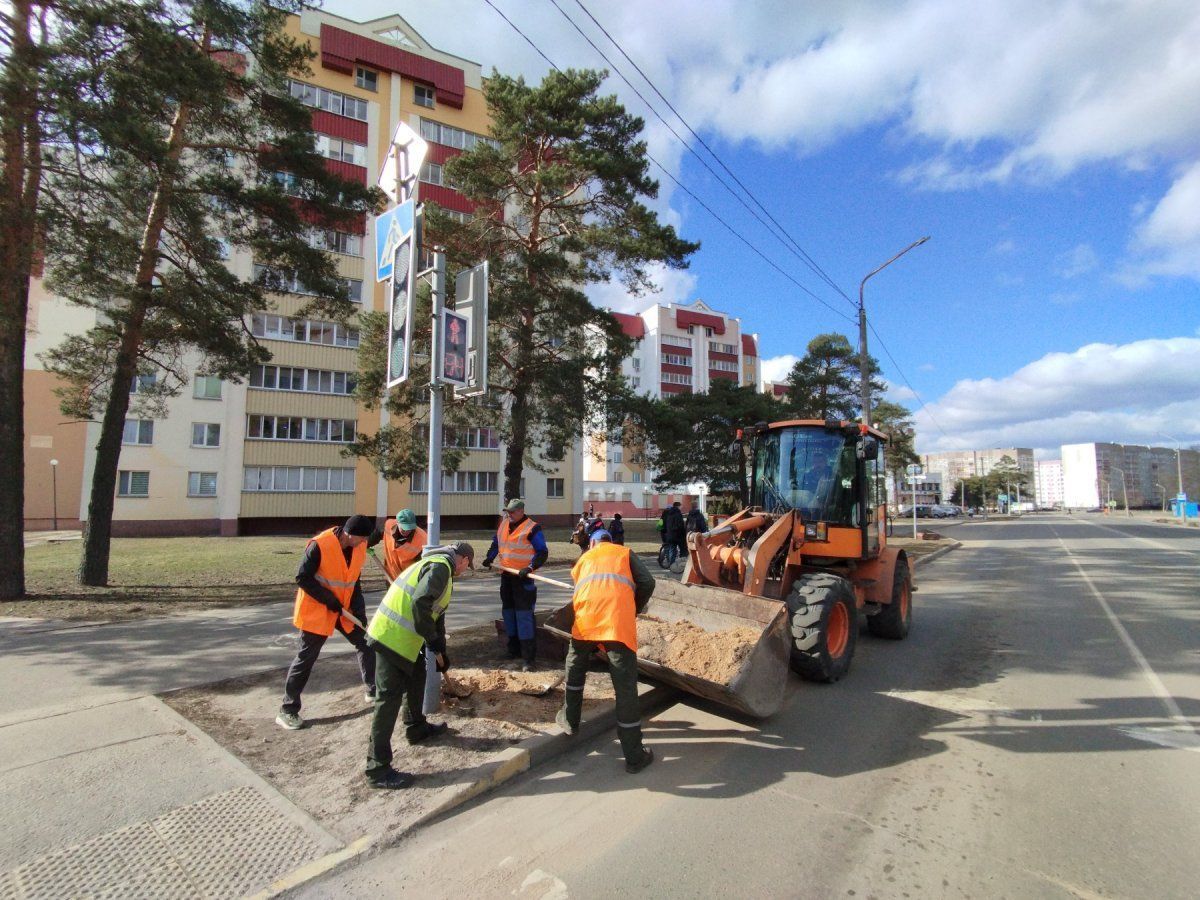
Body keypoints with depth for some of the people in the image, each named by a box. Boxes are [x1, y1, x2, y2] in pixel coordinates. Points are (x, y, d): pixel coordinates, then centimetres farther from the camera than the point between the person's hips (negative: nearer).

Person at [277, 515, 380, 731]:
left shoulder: (360, 546, -7)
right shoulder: (319, 545, -26)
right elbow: (302, 578, -21)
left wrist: (357, 605, -4)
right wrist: (329, 599, -22)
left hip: (345, 607, 6)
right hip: (316, 609, -6)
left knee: (365, 643, 11)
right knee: (306, 658, 0)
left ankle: (373, 690, 26)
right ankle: (287, 710, 13)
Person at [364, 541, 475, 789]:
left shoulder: (436, 564, 19)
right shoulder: (440, 566, -13)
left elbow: (435, 612, 25)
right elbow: (420, 603, -26)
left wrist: (441, 652, 27)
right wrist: (434, 642, -16)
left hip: (399, 635, 10)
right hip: (393, 637, -10)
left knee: (416, 676, 26)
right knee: (390, 697, -5)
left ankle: (416, 728, 45)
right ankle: (377, 769, 3)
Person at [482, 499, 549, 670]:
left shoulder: (532, 528, -12)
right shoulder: (503, 525, 10)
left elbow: (542, 552, -14)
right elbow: (495, 544, 24)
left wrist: (530, 567, -26)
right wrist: (490, 557, 7)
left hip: (523, 577, -8)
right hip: (506, 575, 8)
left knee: (524, 615, -10)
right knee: (508, 611, 15)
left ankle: (530, 658, -7)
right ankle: (514, 649, 30)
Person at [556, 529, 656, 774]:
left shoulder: (583, 558, 33)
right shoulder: (625, 552, 26)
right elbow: (647, 583, 11)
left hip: (585, 620, 2)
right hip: (619, 621, -2)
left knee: (575, 669, 29)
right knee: (625, 685, 3)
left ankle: (570, 720, 44)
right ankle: (634, 756, 10)